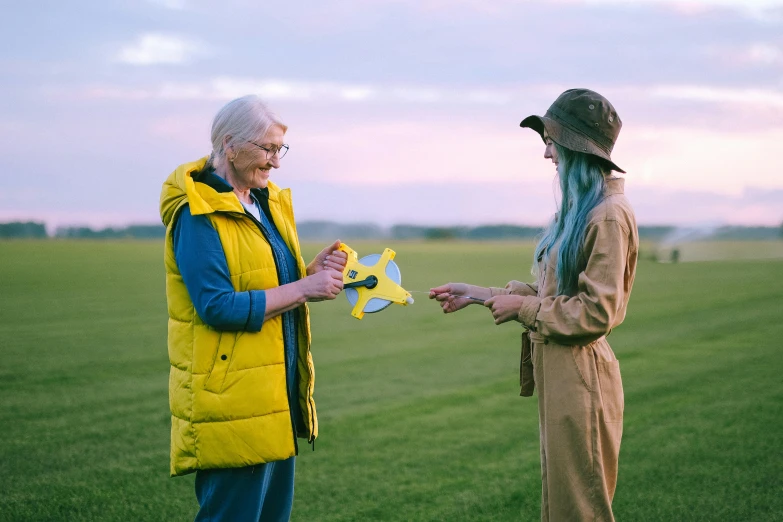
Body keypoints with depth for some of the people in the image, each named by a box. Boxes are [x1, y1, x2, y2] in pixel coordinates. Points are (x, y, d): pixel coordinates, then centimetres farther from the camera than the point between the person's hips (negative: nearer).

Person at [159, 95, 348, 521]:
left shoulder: (265, 203, 13)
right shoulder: (198, 215, -14)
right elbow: (218, 308, -22)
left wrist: (313, 271, -1)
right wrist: (303, 289, -21)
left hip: (277, 398, 9)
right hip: (231, 403, -9)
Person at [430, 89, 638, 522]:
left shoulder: (609, 215, -18)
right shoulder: (578, 209, 12)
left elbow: (596, 312, -22)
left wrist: (521, 308, -13)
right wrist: (479, 294, 14)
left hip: (579, 375, -10)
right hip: (557, 371, 10)